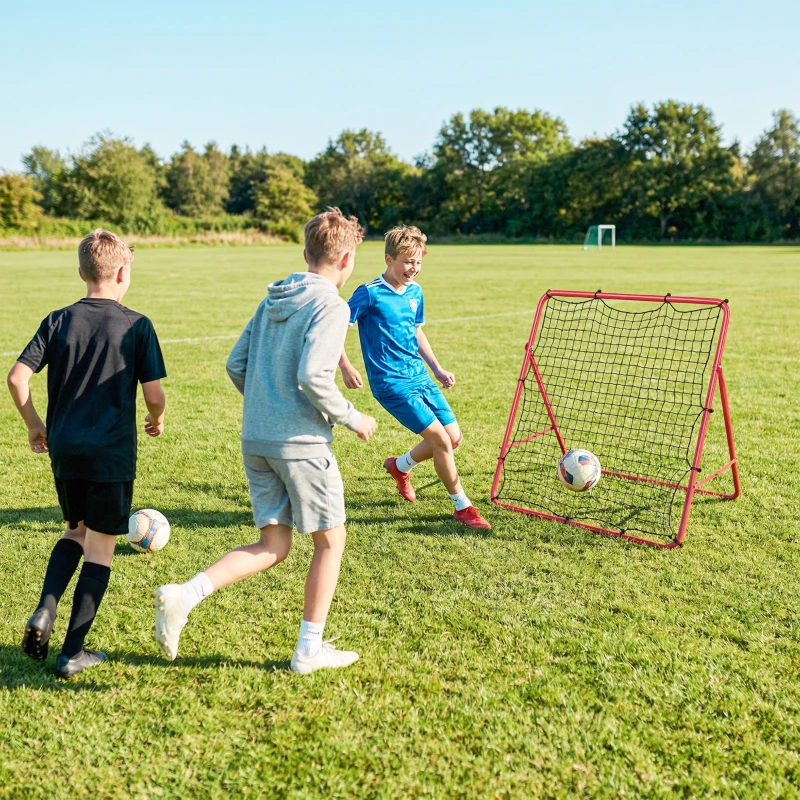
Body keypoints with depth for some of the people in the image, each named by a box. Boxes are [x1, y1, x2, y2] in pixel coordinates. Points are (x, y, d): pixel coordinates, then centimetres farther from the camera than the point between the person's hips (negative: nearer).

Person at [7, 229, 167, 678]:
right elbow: (154, 394, -9)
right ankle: (73, 653, 11)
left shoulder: (59, 321, 3)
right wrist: (158, 420, 13)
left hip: (64, 451, 4)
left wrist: (34, 424, 13)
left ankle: (44, 613, 6)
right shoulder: (137, 326, -7)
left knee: (76, 532, 25)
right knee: (101, 548, 7)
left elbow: (17, 378, -3)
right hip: (112, 454, -4)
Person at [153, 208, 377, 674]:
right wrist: (353, 419, -7)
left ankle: (185, 595, -6)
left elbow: (237, 366, 14)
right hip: (302, 442, -7)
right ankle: (310, 649, 16)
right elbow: (313, 377, -21)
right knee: (331, 540, 10)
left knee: (273, 547, 12)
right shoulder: (330, 305, -10)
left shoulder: (272, 300, 14)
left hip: (255, 439, 7)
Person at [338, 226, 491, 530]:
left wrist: (437, 370, 16)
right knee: (440, 439, -12)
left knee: (454, 437, 6)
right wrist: (345, 367, -18)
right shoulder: (370, 294, -13)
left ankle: (400, 466, 31)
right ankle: (462, 507, 5)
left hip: (421, 378, 8)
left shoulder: (415, 291, 8)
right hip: (392, 384, -8)